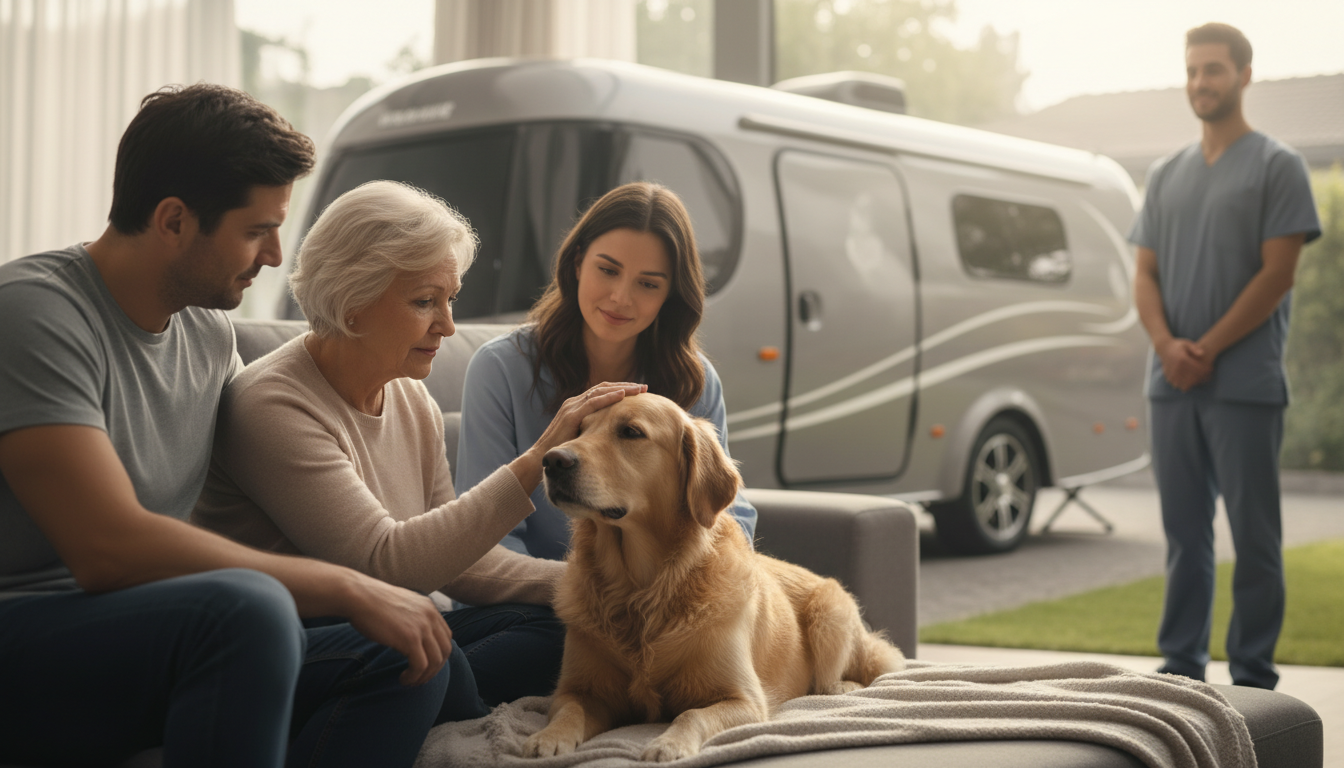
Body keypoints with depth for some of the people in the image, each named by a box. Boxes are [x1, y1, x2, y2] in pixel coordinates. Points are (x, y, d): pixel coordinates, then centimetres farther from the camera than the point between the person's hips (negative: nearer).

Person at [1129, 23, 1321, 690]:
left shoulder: (1276, 167, 1)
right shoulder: (1166, 176, 16)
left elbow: (1278, 273, -7)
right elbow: (1145, 273, 12)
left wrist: (1208, 348, -12)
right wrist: (1167, 344, -7)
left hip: (1246, 383, -5)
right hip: (1171, 384, 5)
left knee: (1253, 533, -1)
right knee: (1184, 534, 9)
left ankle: (1253, 674, 6)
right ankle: (1182, 666, 17)